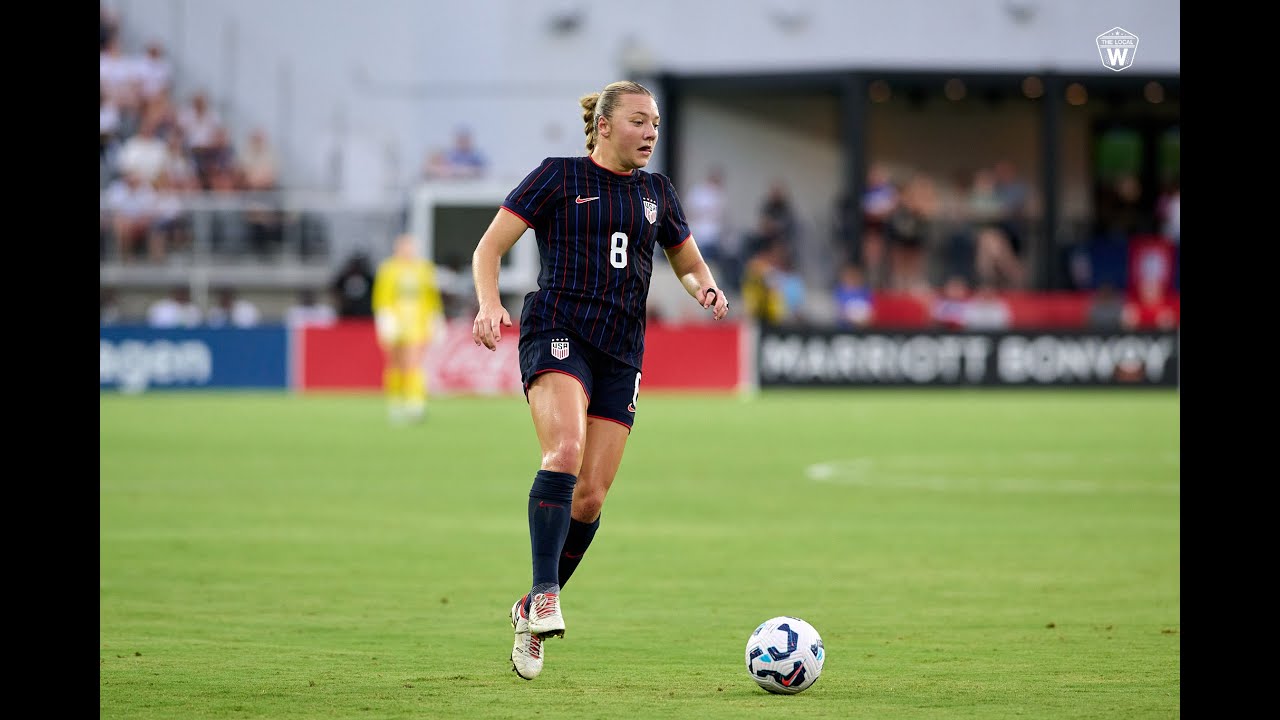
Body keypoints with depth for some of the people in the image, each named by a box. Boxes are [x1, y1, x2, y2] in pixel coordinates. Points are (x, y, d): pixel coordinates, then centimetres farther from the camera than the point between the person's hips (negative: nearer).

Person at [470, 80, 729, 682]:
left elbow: (689, 264, 29)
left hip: (621, 352, 5)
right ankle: (545, 596, -33)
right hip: (558, 333, -5)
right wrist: (490, 305, -18)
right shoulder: (559, 177, 3)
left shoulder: (657, 193, 17)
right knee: (566, 451, -31)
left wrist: (707, 289, 5)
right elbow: (488, 249, 1)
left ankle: (531, 615, 17)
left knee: (591, 496, -1)